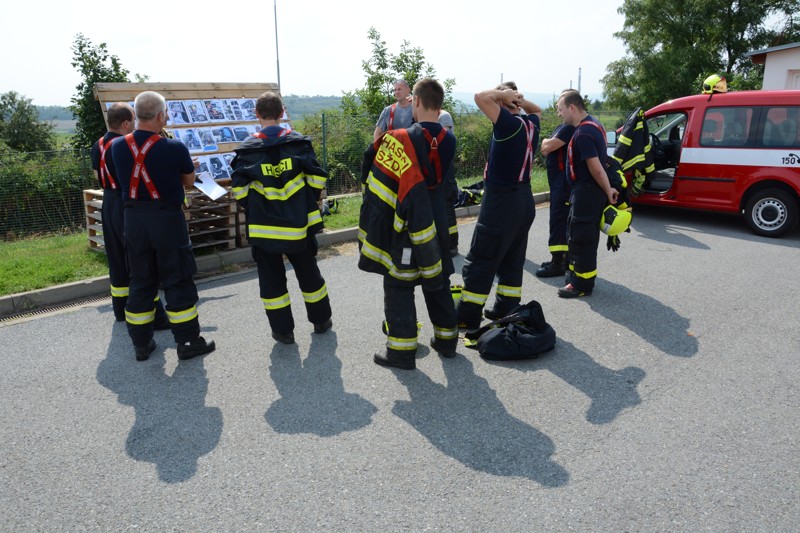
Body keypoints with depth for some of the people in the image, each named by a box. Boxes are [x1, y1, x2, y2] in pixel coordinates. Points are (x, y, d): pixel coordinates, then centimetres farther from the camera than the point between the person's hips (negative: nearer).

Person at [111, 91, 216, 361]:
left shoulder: (118, 146, -2)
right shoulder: (174, 147, -14)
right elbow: (189, 181, 1)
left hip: (134, 219, 4)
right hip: (167, 219, -4)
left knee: (140, 282, 14)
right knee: (178, 282, 5)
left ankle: (141, 343, 21)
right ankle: (188, 341, 11)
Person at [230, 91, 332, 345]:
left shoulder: (247, 149, -5)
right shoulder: (299, 142, -3)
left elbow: (239, 190, -6)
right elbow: (317, 179, -4)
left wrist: (252, 211, 10)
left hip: (263, 227, -1)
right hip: (299, 223, 2)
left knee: (271, 278, 11)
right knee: (308, 272, 17)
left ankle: (283, 330, 16)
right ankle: (321, 320, 30)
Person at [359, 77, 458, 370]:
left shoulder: (401, 140, -18)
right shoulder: (448, 140, 0)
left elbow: (379, 183, -17)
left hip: (405, 227, -6)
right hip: (436, 222, 6)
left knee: (399, 286, 4)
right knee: (437, 281, 18)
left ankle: (401, 350, 9)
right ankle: (446, 339, 29)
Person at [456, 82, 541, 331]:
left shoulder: (510, 123, -17)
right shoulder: (530, 124, 6)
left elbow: (480, 97, -26)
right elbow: (537, 110, 31)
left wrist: (502, 93, -10)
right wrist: (519, 99, 14)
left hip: (501, 202, -9)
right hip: (524, 201, 9)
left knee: (480, 263, -2)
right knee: (512, 261, 16)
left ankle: (467, 319, 3)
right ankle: (507, 310, 24)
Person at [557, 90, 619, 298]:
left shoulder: (583, 133, -22)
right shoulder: (593, 123, 12)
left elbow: (596, 168, -23)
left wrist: (608, 191, -13)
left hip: (586, 192, -10)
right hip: (591, 190, 10)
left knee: (581, 238, -2)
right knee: (578, 235, 19)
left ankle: (582, 284, 8)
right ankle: (576, 274, 32)